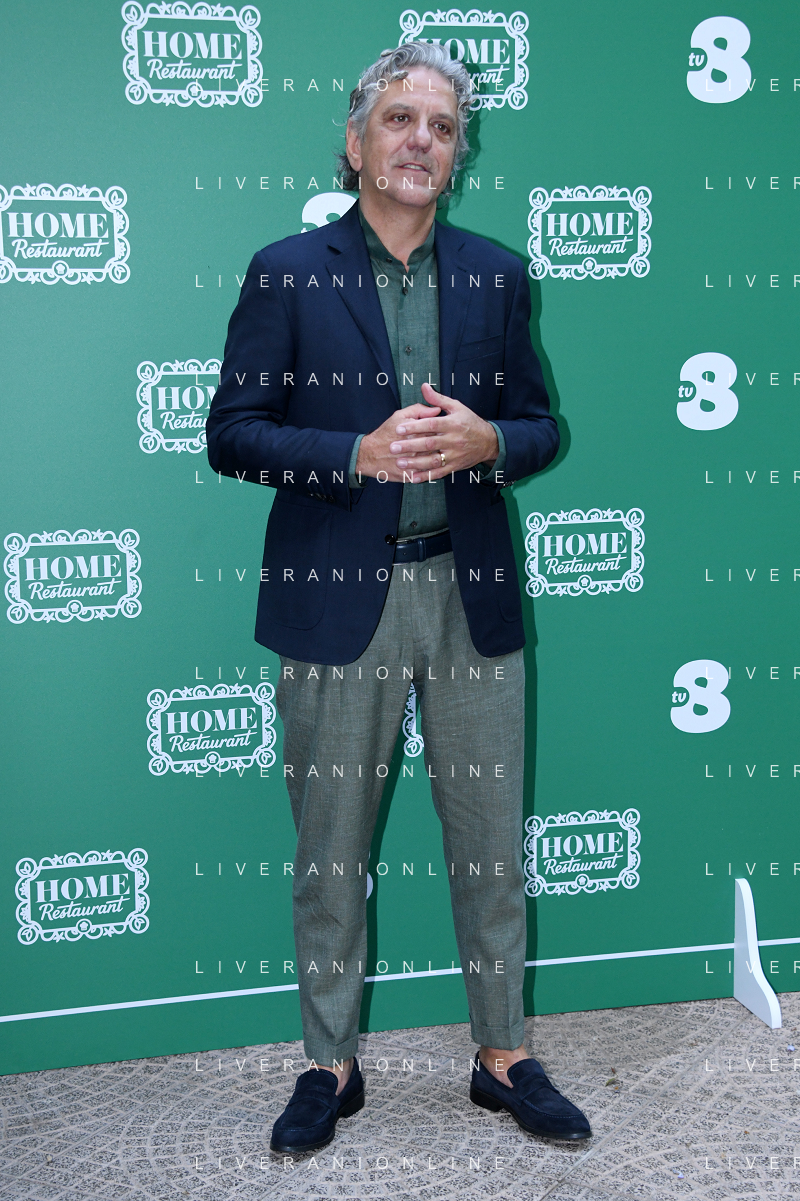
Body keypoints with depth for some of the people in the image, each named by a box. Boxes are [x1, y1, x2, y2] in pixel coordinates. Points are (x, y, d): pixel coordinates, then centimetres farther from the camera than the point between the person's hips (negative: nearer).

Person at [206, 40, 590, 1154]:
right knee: (331, 845, 8)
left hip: (472, 598, 3)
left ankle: (504, 1057, 27)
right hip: (338, 600, -2)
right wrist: (361, 454, -17)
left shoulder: (496, 275, 9)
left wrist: (485, 441, -11)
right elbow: (233, 433, -2)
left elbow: (541, 424, 12)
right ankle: (331, 1064, 26)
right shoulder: (286, 272, 0)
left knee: (493, 843, 9)